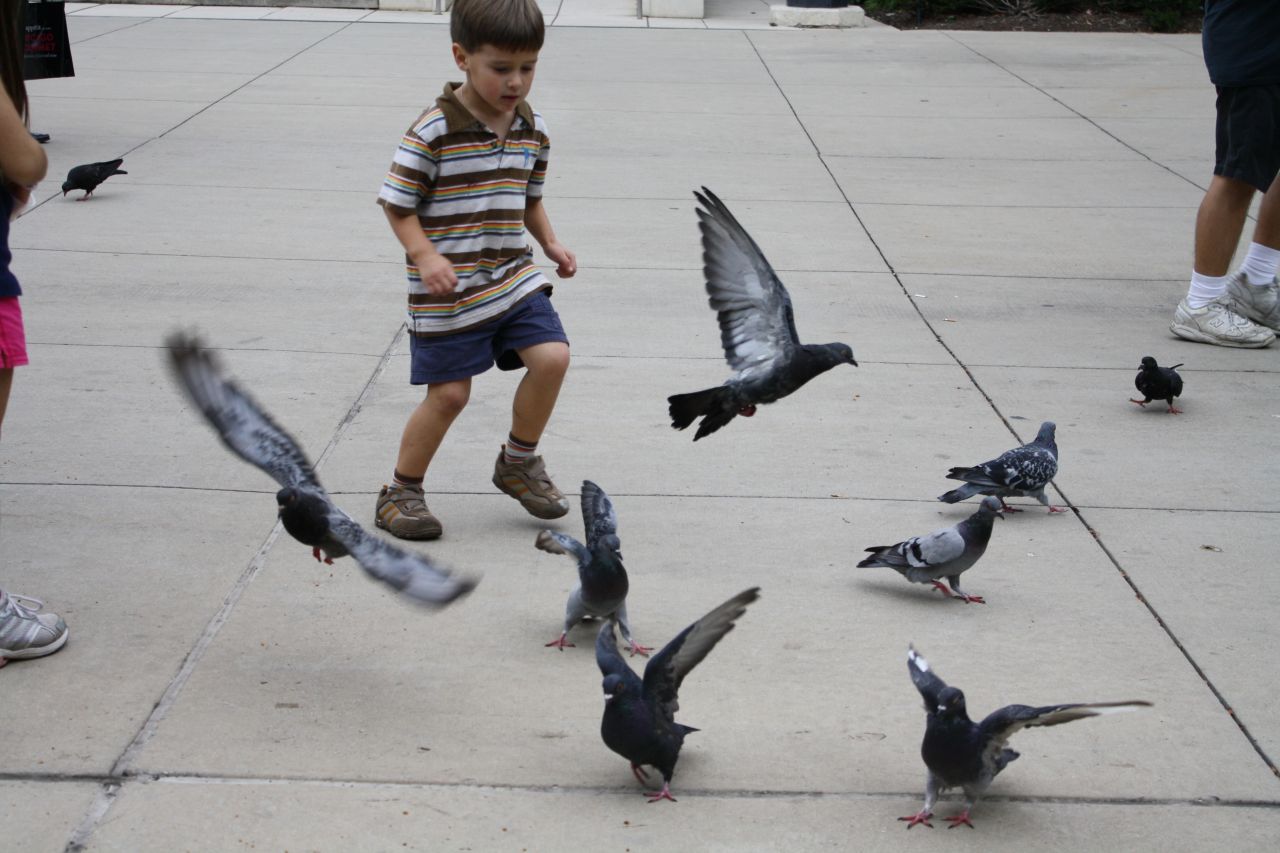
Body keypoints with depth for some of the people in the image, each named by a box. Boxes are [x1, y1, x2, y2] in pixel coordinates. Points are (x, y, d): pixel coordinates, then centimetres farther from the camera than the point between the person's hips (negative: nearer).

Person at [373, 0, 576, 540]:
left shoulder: (533, 130, 3)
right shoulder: (433, 132, -16)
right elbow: (397, 203, -10)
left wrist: (550, 244, 4)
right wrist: (425, 255, -23)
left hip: (513, 278, 5)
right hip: (448, 292, -5)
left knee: (552, 356, -11)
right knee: (449, 393, -1)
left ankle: (518, 462, 13)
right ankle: (402, 491, 20)